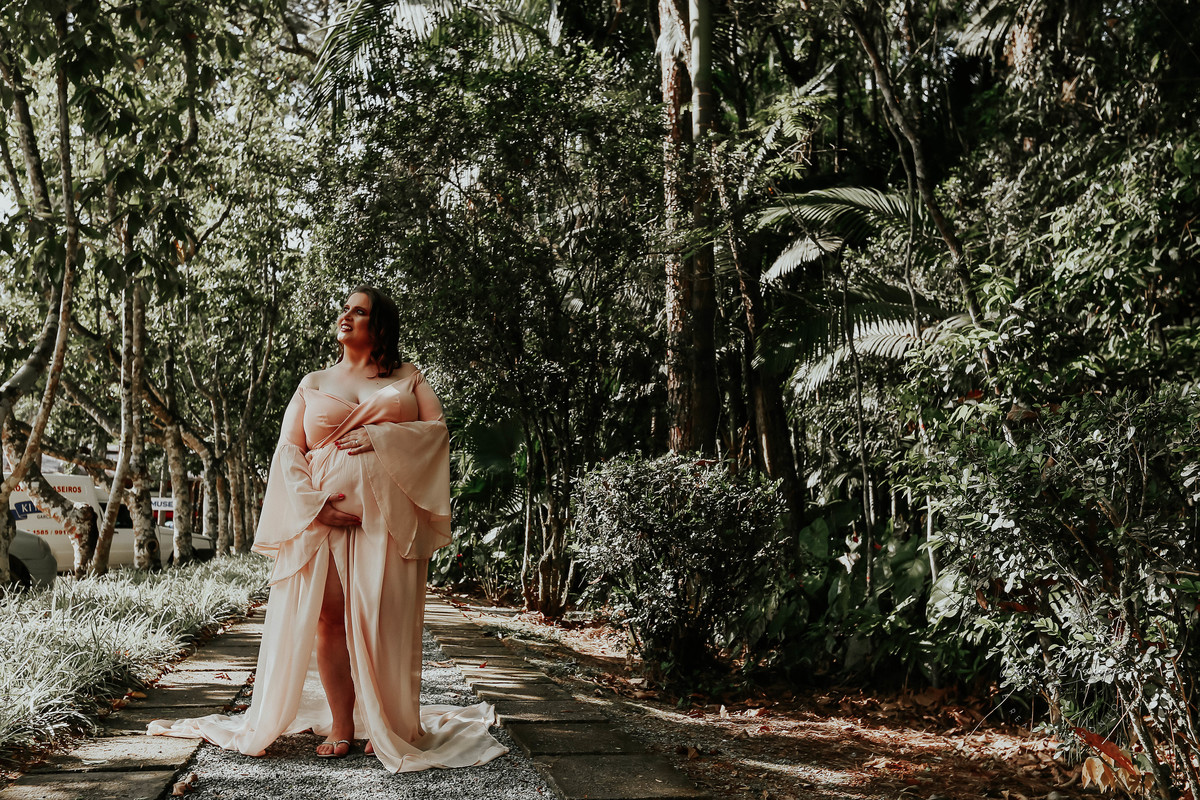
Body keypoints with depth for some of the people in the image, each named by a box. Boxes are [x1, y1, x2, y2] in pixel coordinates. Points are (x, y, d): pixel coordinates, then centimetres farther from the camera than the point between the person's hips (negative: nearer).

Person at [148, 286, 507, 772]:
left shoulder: (408, 378, 16)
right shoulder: (313, 384, 18)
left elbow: (437, 429, 4)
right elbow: (288, 450, 9)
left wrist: (380, 437, -10)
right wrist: (312, 504, -7)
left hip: (389, 513, -1)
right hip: (324, 513, 2)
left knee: (383, 619, -5)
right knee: (327, 616, -6)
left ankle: (389, 727, 5)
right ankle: (340, 726, 4)